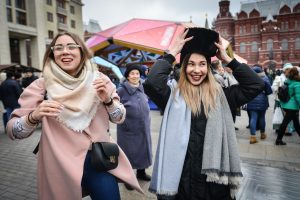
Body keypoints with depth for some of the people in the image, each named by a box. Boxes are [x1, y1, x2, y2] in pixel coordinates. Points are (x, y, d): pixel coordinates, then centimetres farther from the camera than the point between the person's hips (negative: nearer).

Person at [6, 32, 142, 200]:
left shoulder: (98, 79, -3)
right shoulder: (43, 85, -7)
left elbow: (119, 118, 0)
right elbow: (12, 130, -6)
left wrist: (108, 100, -19)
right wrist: (34, 117, -26)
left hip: (99, 160, 1)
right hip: (60, 165, 0)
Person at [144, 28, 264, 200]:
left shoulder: (219, 94, 4)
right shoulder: (173, 93, -5)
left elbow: (256, 85, 1)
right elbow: (151, 83, -23)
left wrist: (227, 59, 1)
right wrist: (172, 53, -12)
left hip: (214, 171, 3)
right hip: (182, 173, -2)